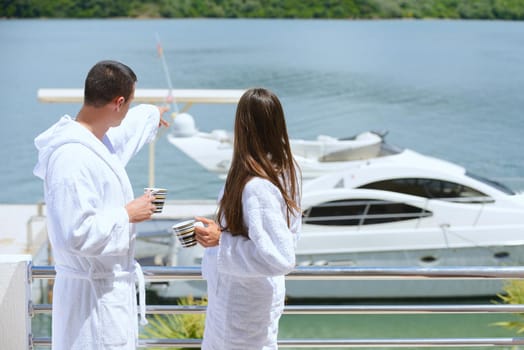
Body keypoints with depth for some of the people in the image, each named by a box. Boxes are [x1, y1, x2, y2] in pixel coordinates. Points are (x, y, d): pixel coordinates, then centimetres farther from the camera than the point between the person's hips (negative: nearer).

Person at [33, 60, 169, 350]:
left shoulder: (96, 140, 6)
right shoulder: (72, 157, -25)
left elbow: (122, 129, 32)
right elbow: (75, 232, -29)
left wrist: (152, 114, 48)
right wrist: (127, 215, -18)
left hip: (113, 283, 10)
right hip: (94, 293, -10)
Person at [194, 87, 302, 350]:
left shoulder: (256, 187, -32)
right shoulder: (285, 169, -5)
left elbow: (280, 258, -32)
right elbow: (289, 231, 9)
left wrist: (221, 241, -26)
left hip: (245, 305, -8)